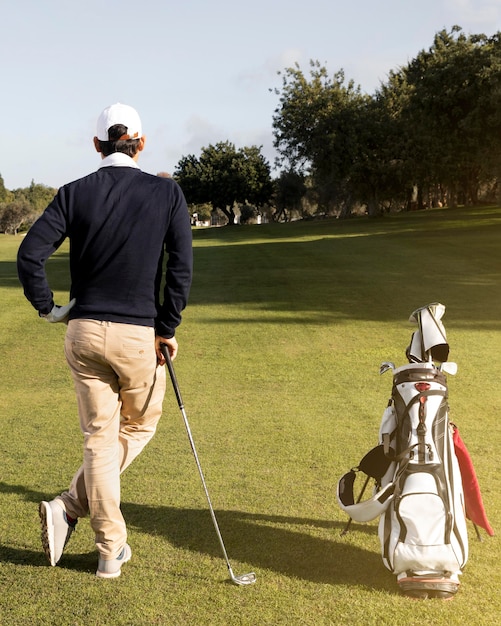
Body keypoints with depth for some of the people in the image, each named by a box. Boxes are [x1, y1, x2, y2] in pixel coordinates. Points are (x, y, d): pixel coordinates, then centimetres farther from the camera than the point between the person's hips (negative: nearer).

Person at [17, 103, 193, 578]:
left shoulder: (75, 193, 1)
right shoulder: (167, 192, -2)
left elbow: (29, 254, -8)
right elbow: (181, 265, -9)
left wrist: (49, 308, 4)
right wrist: (168, 328, -1)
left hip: (84, 331, 2)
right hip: (140, 335, -2)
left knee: (99, 437, 10)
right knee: (139, 428, 19)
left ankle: (111, 550, 12)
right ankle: (70, 507, 8)